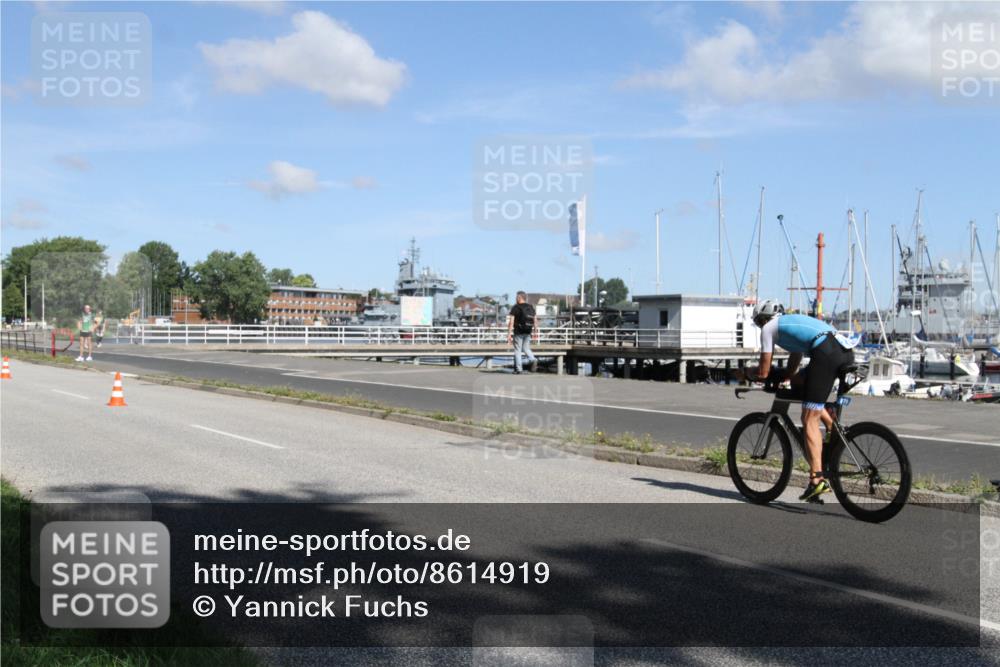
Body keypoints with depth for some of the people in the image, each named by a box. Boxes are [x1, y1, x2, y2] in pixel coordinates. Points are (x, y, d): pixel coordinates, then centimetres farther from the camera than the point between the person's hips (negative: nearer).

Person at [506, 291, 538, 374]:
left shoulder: (516, 307, -7)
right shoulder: (531, 307, 10)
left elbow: (511, 322, -12)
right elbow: (535, 321, 11)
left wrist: (509, 334, -13)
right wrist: (535, 332, 16)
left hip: (518, 332, -5)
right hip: (528, 333, 5)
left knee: (517, 350, 3)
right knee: (526, 348, 16)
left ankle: (518, 369, 3)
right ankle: (533, 360, -10)